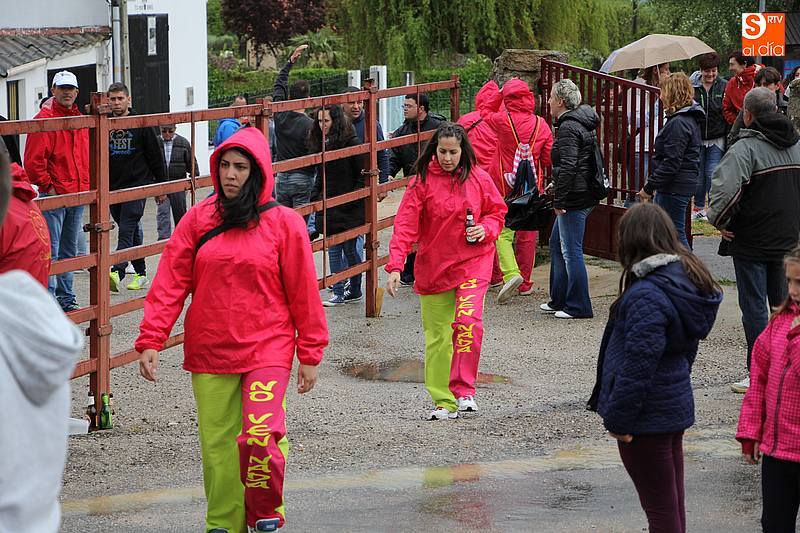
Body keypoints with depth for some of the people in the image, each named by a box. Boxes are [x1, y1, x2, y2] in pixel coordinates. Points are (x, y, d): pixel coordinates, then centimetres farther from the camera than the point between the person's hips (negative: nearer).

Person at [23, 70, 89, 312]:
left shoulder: (80, 120, 13)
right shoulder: (44, 119, -9)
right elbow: (34, 160, -14)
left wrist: (86, 185, 13)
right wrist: (47, 186, -14)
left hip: (78, 194, 7)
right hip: (54, 196, -7)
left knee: (69, 251, 14)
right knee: (50, 251, -8)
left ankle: (66, 298, 22)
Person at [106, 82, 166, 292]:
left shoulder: (142, 124, -1)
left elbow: (156, 156, 3)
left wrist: (161, 185, 4)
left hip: (137, 186, -4)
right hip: (113, 188, 4)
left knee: (126, 232, -16)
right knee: (131, 233, 13)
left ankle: (117, 272, -28)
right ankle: (141, 273, 22)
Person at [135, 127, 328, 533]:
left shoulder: (283, 223, -2)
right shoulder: (199, 219, 4)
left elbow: (303, 292, 2)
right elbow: (170, 282, 0)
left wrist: (309, 355, 3)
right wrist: (150, 340, -7)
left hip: (267, 349, -3)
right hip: (208, 351, 3)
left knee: (261, 434, -18)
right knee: (217, 442, 6)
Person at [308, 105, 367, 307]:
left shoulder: (352, 143, -10)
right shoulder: (319, 144, 11)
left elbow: (363, 177, -8)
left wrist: (352, 200, -14)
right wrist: (316, 200, 9)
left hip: (350, 209, -6)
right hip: (329, 210, 6)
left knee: (350, 249, 2)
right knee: (334, 251, 4)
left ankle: (355, 290, 13)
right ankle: (338, 293, 7)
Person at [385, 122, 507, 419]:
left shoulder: (478, 179, 1)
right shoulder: (422, 181, -4)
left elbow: (497, 211, 15)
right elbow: (406, 225, -10)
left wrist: (485, 229, -8)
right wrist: (395, 265, -21)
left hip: (473, 262, 0)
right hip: (433, 266, 1)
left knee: (467, 321, -22)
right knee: (437, 335, 4)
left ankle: (464, 390, -13)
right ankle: (444, 402, 13)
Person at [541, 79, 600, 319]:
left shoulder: (568, 127, -17)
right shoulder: (583, 123, 15)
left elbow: (568, 166, -24)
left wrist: (559, 200, -21)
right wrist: (556, 184, 26)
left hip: (574, 198, -11)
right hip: (585, 194, 11)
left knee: (571, 251, -4)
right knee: (556, 243, 20)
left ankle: (578, 306, 2)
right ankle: (559, 300, 27)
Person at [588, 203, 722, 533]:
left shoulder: (647, 295, -25)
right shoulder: (688, 280, 4)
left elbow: (638, 367, -25)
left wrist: (618, 419, -16)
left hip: (647, 418, -9)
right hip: (675, 404, 9)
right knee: (673, 504, 18)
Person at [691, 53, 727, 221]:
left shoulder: (724, 87, -1)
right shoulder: (692, 87, 0)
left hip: (717, 140, -2)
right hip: (697, 139, 2)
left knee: (713, 174, -6)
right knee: (698, 174, 8)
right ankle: (699, 208, 21)